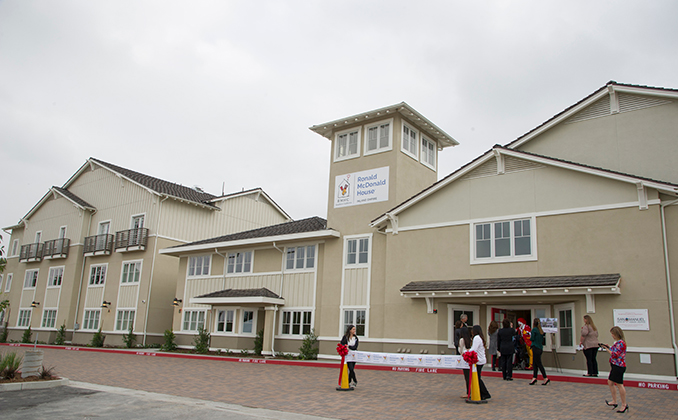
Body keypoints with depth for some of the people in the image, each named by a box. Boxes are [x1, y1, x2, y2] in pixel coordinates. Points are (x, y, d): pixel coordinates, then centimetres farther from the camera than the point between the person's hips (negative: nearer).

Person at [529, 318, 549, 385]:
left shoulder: (534, 329, -10)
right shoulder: (541, 331, 11)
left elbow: (532, 339, -13)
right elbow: (543, 340, 13)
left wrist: (530, 337, 7)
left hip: (535, 348, -8)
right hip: (540, 348, 8)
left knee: (539, 363, -5)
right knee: (534, 363, 9)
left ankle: (546, 378, -6)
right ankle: (534, 378, 6)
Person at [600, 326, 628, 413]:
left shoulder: (620, 343, -20)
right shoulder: (618, 342, 11)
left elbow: (615, 354, -23)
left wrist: (607, 349, -13)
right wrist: (609, 347, 8)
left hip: (619, 366, -11)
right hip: (615, 366, 11)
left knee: (619, 385, -2)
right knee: (610, 382, 17)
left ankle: (624, 405, 8)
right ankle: (614, 402, 27)